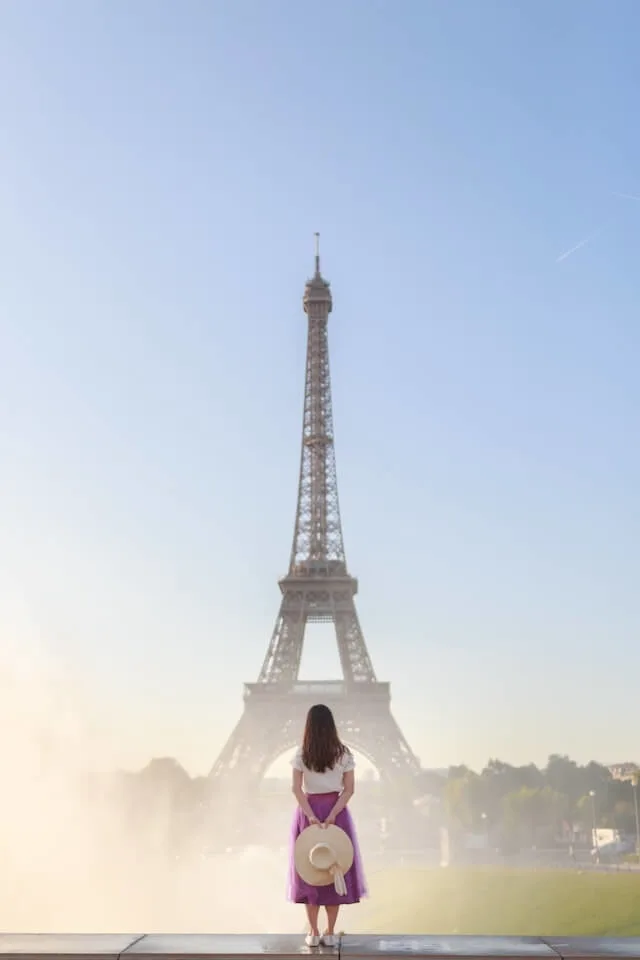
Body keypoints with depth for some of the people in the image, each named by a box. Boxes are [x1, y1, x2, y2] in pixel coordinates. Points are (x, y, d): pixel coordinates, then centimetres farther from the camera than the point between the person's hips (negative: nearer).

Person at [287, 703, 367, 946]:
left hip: (308, 812, 0)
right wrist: (332, 815, -12)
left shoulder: (301, 754, -4)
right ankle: (330, 933, 10)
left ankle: (313, 932, 9)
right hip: (336, 810, 0)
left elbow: (296, 788, -10)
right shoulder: (344, 753, -3)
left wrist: (310, 815, -14)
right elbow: (349, 789, -8)